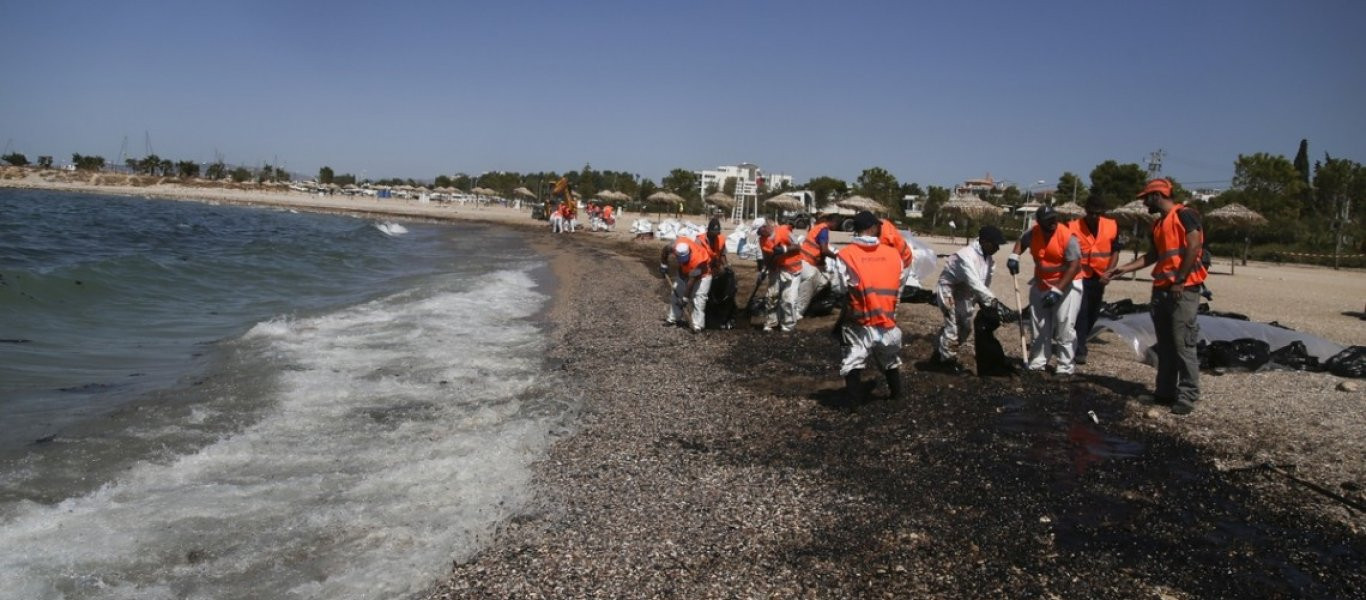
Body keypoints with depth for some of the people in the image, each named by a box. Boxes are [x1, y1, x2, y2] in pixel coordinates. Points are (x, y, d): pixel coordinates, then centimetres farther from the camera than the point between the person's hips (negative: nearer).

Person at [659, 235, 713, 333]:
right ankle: (674, 318, 19)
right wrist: (663, 265, -5)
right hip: (685, 272, 6)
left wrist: (685, 297, -27)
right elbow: (665, 250, -7)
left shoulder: (697, 261, -42)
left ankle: (697, 325, -19)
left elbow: (691, 281, -34)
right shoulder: (675, 246, -31)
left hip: (702, 273, -6)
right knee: (677, 293, 7)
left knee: (698, 297, -18)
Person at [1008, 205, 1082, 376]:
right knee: (1038, 325, 10)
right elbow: (1021, 241, 15)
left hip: (1067, 285, -6)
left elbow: (1075, 266, -24)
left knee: (1064, 326, -8)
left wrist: (1057, 291, -28)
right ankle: (1037, 362, 21)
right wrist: (1014, 257, -5)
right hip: (1040, 284, 6)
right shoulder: (1033, 233, -8)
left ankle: (1065, 366, 0)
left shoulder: (1067, 237, -24)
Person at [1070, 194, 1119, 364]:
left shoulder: (1112, 226, -3)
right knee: (1081, 313, -13)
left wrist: (1108, 272, -10)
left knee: (1093, 313, 16)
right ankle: (1079, 350, -8)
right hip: (1081, 277, -4)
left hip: (1099, 277, 5)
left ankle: (1080, 344, 35)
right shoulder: (1074, 228, -14)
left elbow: (1115, 251, 3)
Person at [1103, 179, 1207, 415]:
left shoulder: (1185, 215, -8)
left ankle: (1187, 396, -5)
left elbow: (1193, 247, -16)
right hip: (1161, 289, 9)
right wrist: (1124, 268, 19)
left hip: (1184, 289, -9)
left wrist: (1180, 281, -17)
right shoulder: (1158, 224, 18)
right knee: (1165, 344, 10)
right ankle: (1165, 392, 15)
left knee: (1183, 344, -8)